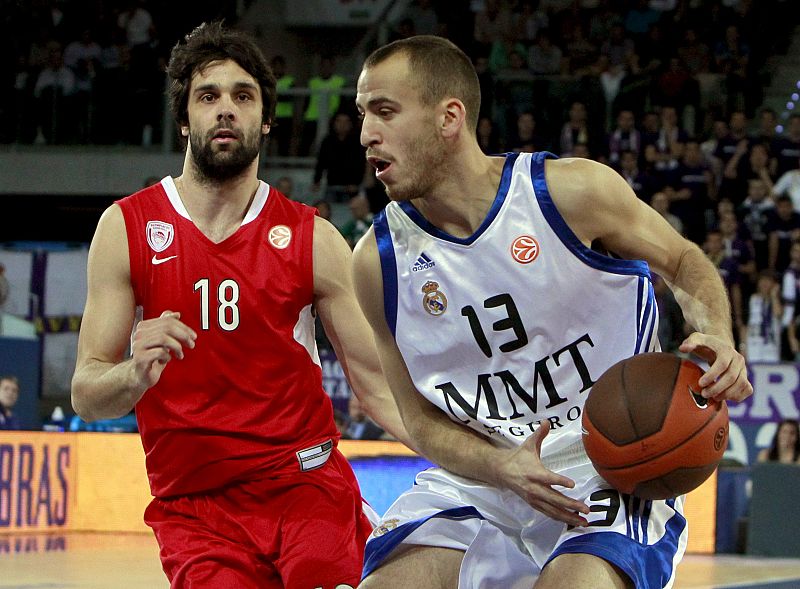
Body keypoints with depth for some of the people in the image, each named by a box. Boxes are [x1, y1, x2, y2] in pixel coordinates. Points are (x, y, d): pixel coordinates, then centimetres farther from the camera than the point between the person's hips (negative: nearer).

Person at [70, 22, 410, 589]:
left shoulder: (313, 238, 4)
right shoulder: (126, 228, 2)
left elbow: (378, 384, 4)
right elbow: (86, 396, 0)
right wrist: (136, 374, -23)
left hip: (310, 486, 0)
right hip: (195, 508, 0)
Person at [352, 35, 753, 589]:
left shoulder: (574, 191, -11)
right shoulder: (379, 261, -4)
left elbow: (683, 262, 6)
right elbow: (421, 418, 3)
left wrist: (716, 336, -16)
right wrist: (503, 467, -17)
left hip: (610, 466, -3)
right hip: (479, 479, 3)